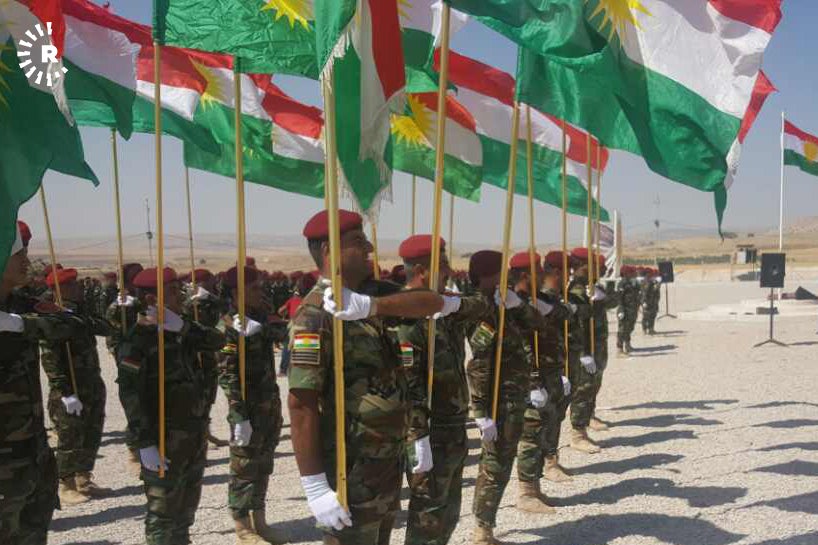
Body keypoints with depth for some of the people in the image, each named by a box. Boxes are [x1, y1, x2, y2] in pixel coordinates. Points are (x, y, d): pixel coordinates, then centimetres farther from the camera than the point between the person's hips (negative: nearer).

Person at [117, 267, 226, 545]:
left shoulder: (182, 331, 9)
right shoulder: (138, 340, -14)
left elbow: (217, 341, -2)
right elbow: (130, 394, -20)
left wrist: (184, 327, -18)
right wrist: (145, 443, -24)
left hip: (196, 433, 8)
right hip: (166, 438, -7)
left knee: (186, 508, 20)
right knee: (162, 511, 0)